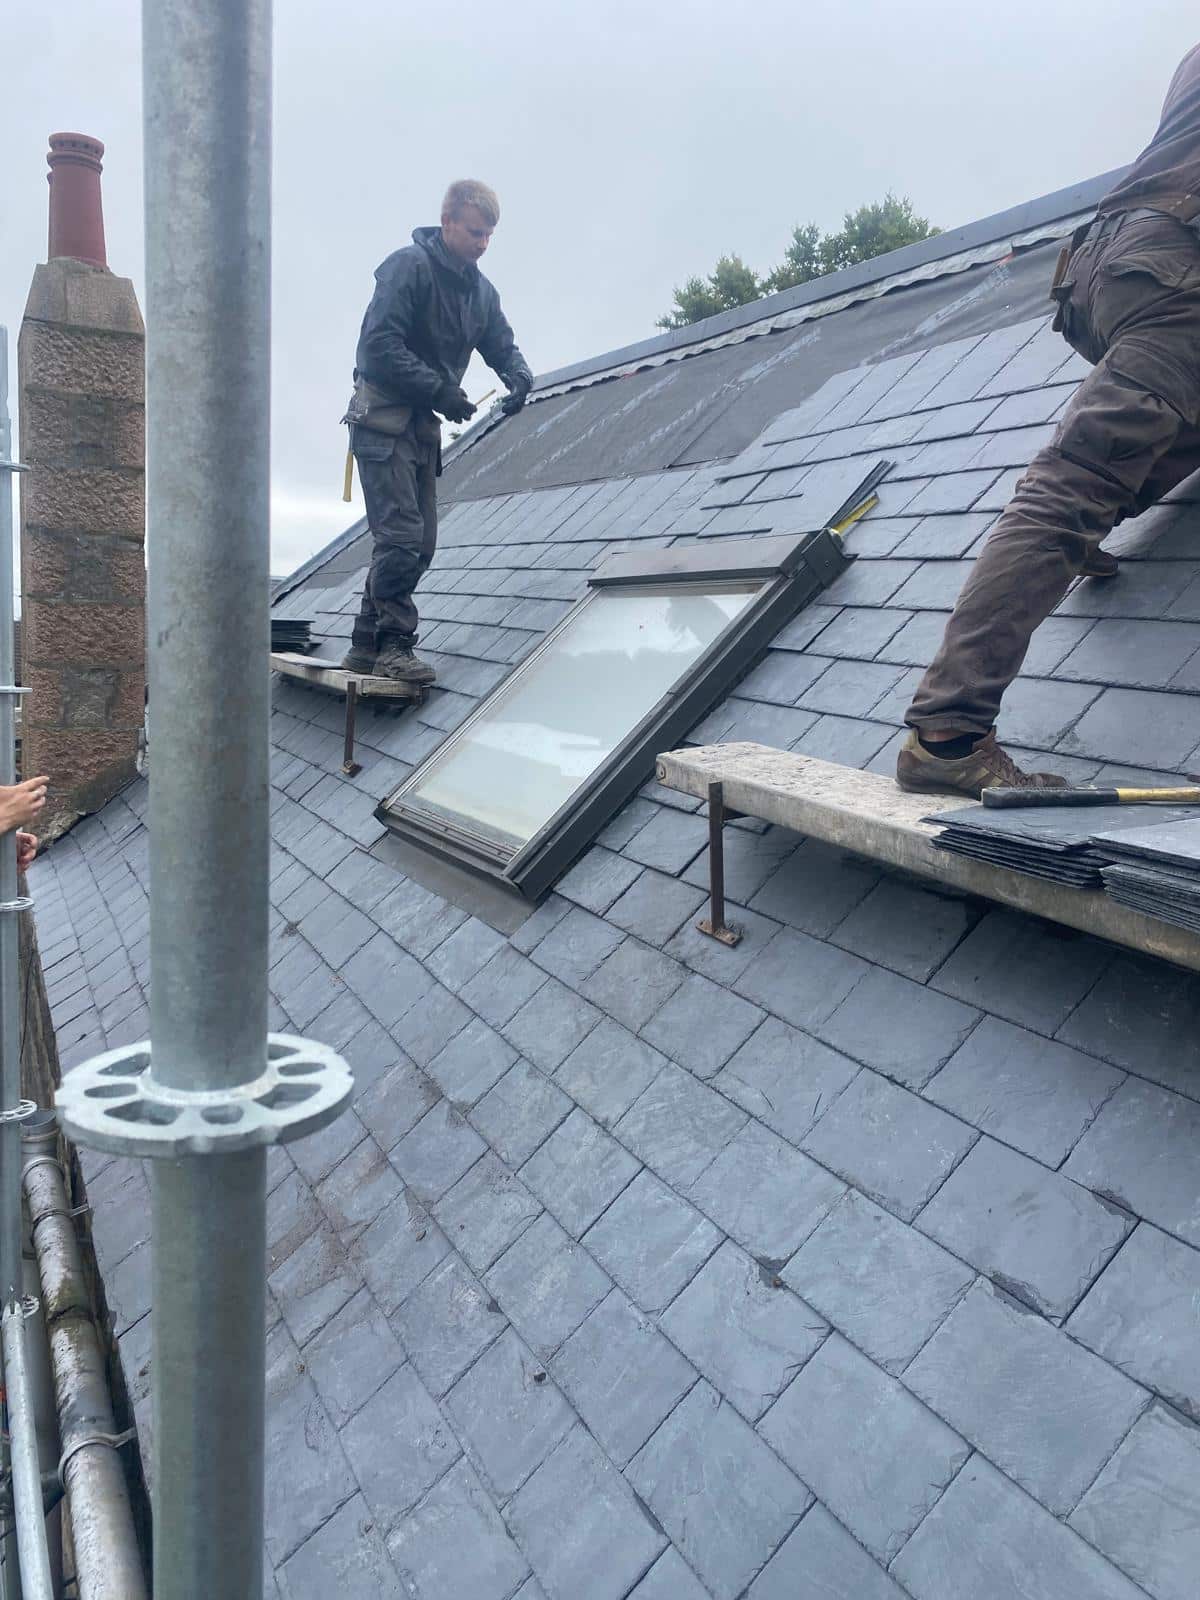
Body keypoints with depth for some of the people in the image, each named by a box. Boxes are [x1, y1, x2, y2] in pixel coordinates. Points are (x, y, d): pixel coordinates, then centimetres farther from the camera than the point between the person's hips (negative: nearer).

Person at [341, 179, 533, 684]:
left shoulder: (480, 290, 14)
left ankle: (366, 646, 13)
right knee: (401, 536, -15)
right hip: (383, 419, -8)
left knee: (420, 543, 6)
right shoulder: (409, 265, -10)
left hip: (424, 425, 8)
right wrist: (439, 389, -21)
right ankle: (393, 645, -9)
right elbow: (379, 344, -18)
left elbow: (502, 345, 17)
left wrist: (518, 375, -7)